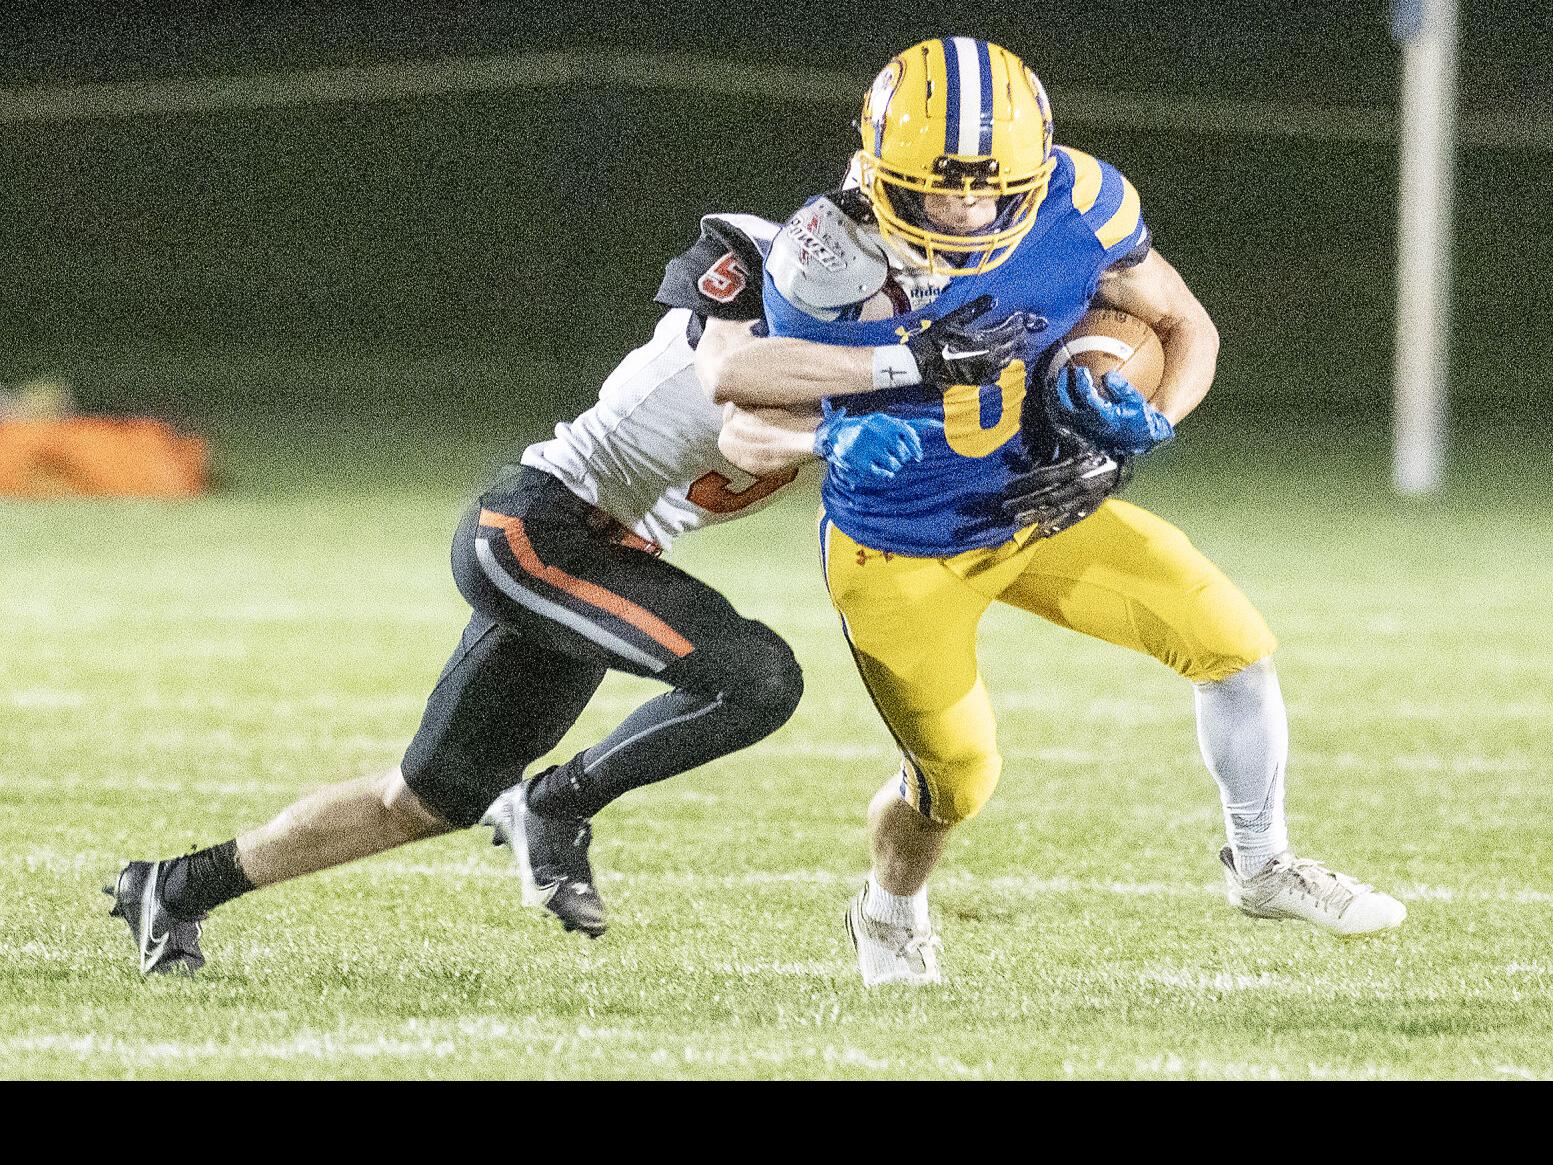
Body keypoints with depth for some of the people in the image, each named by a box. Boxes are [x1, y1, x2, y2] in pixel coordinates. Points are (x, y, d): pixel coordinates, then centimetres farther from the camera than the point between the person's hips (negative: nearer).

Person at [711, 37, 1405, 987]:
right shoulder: (831, 264, -27)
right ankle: (891, 912, 37)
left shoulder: (1073, 207, -21)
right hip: (900, 554, -3)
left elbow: (1187, 328, -5)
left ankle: (1261, 867, 20)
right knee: (956, 776, 1)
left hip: (1042, 509, 3)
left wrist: (1130, 441, -22)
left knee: (1232, 641, -4)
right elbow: (753, 424, -17)